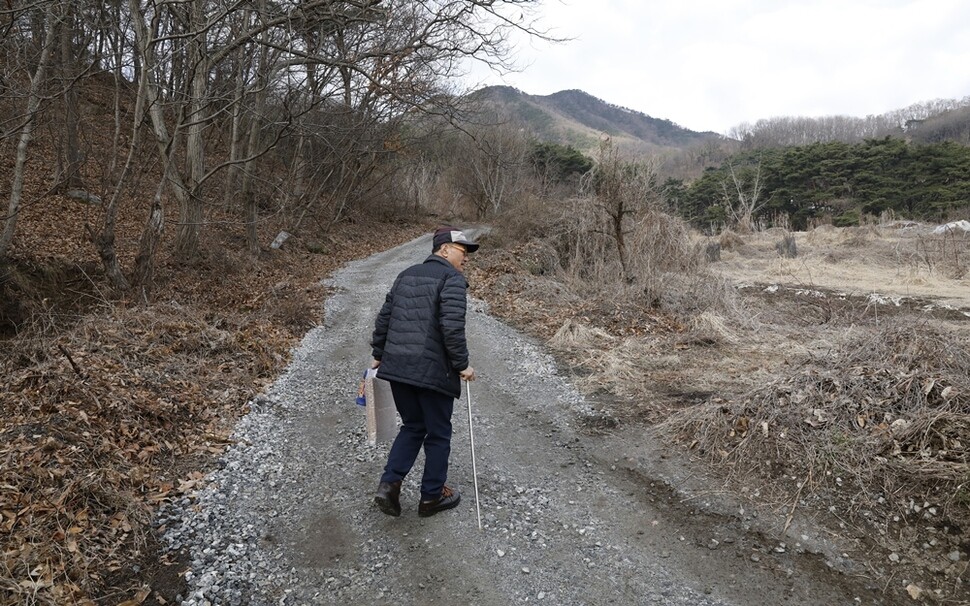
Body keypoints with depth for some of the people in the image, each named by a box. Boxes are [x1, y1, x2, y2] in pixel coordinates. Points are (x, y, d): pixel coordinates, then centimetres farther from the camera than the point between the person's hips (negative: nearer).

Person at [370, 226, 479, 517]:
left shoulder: (406, 275, 15)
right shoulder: (452, 278, -8)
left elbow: (384, 317, 16)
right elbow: (452, 326, -20)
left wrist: (379, 355, 24)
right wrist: (462, 365, -11)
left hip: (397, 367, 7)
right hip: (433, 370, -7)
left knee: (412, 427, 22)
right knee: (438, 434, 11)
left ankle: (389, 483, 10)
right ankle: (432, 496, 23)